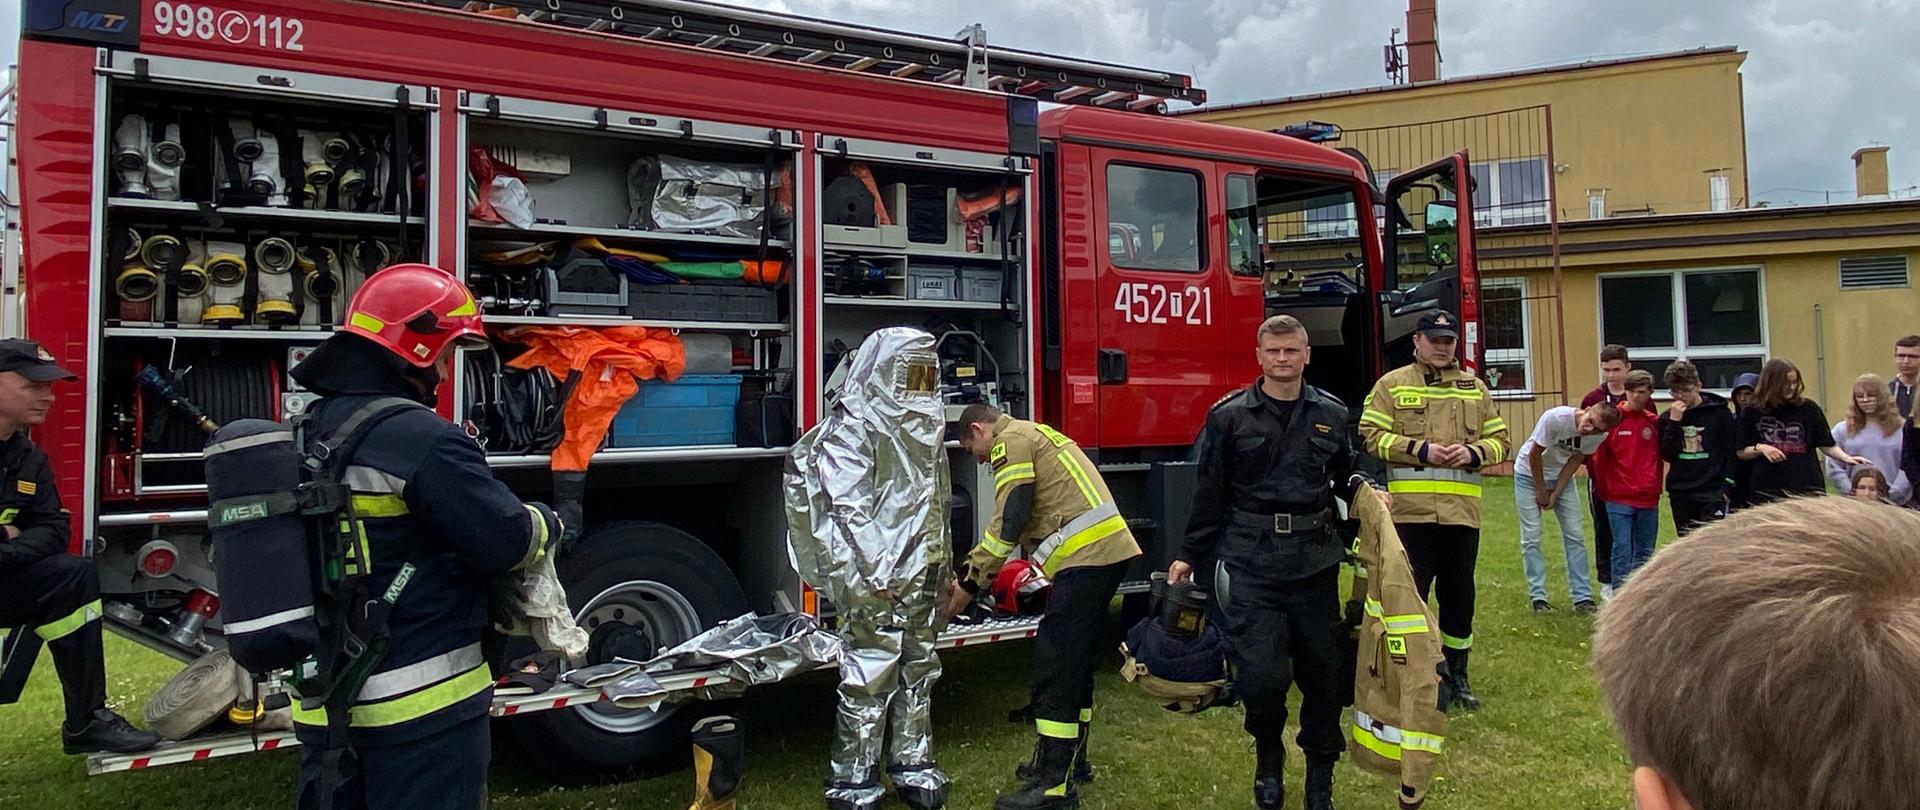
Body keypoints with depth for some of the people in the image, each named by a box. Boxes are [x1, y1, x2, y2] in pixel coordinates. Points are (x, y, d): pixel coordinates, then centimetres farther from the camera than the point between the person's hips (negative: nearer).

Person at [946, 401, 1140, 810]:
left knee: (1054, 664, -7)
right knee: (1075, 661, 18)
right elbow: (1033, 523, 26)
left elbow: (1007, 524, -11)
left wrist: (969, 583, -3)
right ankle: (1070, 759, 29)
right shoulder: (1033, 436, 26)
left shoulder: (1011, 440, -3)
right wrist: (980, 576, 23)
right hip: (1110, 549, 10)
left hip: (1087, 555, -10)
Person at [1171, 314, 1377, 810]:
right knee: (1262, 674, -10)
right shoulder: (1229, 416, 0)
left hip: (1315, 561, 3)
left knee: (1323, 672, 10)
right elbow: (1210, 493, 3)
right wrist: (1188, 557, 4)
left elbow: (1345, 474, 22)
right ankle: (1268, 753, 22)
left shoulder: (1332, 415, 8)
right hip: (1251, 564, -3)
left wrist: (1364, 490, -1)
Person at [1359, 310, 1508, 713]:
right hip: (1410, 511, -4)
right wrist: (1420, 450, -14)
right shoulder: (1391, 385, 3)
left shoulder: (1475, 387, 14)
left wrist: (1473, 453, -7)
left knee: (1459, 593, 12)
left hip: (1462, 511, 4)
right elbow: (1372, 435, -5)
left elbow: (1499, 440, 14)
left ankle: (1456, 674, 26)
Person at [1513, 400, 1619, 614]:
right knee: (1531, 538, -4)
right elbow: (1534, 454, -22)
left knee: (1574, 535, -1)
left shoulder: (1600, 435, -18)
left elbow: (1575, 461, -7)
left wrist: (1555, 494, -12)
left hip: (1561, 477, 4)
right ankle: (1538, 597, 3)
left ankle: (1582, 597, 6)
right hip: (1529, 474, -4)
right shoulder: (1555, 418, -32)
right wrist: (1541, 491, -12)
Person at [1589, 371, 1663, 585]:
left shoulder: (1654, 422, 5)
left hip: (1648, 499, 4)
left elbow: (1662, 455, 12)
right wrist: (1603, 488, 1)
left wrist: (1656, 486, 5)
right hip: (1619, 498, -4)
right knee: (1622, 550, -5)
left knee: (1645, 552, 11)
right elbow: (1599, 456, -2)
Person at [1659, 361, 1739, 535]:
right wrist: (1673, 422, -11)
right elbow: (1667, 455, -5)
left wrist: (1727, 487, -8)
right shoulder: (1668, 417, 5)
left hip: (1713, 493, -3)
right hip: (1680, 494, 3)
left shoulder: (1719, 412, -2)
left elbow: (1731, 453, -1)